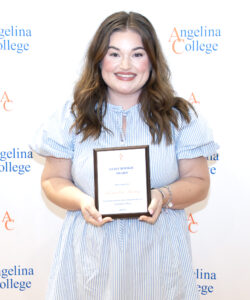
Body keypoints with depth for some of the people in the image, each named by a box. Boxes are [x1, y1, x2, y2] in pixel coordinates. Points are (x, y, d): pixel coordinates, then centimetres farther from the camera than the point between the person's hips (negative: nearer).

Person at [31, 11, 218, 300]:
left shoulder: (178, 116, 1)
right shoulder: (73, 116, 1)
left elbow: (199, 182, 2)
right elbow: (53, 180, 4)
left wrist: (164, 196, -18)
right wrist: (82, 201, -17)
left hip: (157, 254, 0)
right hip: (91, 253, 0)